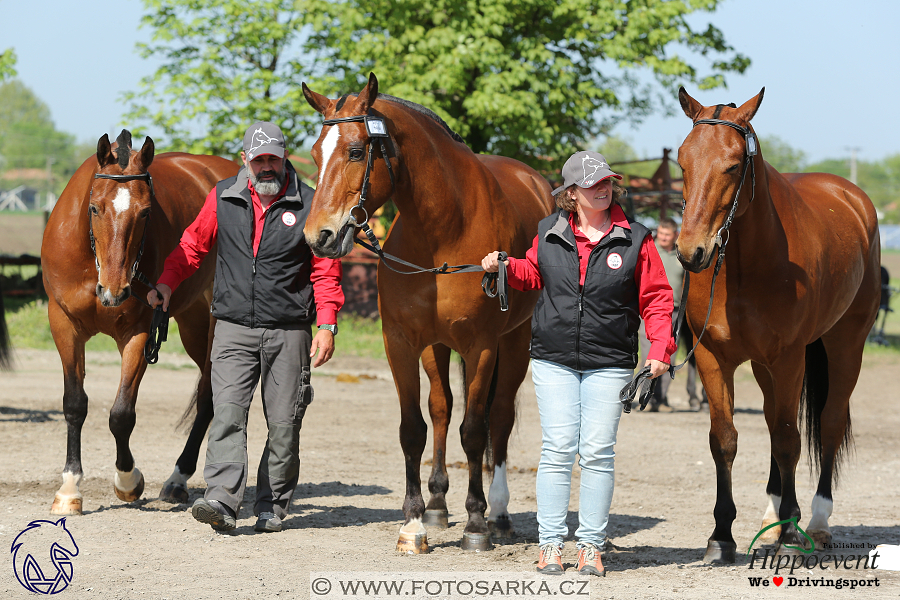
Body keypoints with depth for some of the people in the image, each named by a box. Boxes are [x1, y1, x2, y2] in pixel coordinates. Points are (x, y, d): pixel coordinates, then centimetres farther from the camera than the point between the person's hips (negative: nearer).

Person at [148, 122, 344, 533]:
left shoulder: (308, 205, -1)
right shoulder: (222, 199, 5)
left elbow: (325, 271, 2)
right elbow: (192, 246, 15)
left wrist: (327, 324, -8)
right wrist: (166, 282, 0)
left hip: (288, 332, -1)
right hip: (234, 328, 1)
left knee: (283, 422, 4)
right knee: (227, 412, -13)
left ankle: (273, 506, 16)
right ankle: (222, 500, -22)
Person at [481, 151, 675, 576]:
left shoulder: (635, 240, -2)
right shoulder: (549, 233, 4)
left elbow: (656, 298, 0)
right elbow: (533, 273, 21)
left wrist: (660, 349, -10)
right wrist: (503, 267, 1)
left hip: (609, 364, -1)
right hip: (553, 361, 1)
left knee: (598, 452, 0)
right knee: (557, 449, -1)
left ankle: (591, 546, 8)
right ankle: (550, 544, 5)